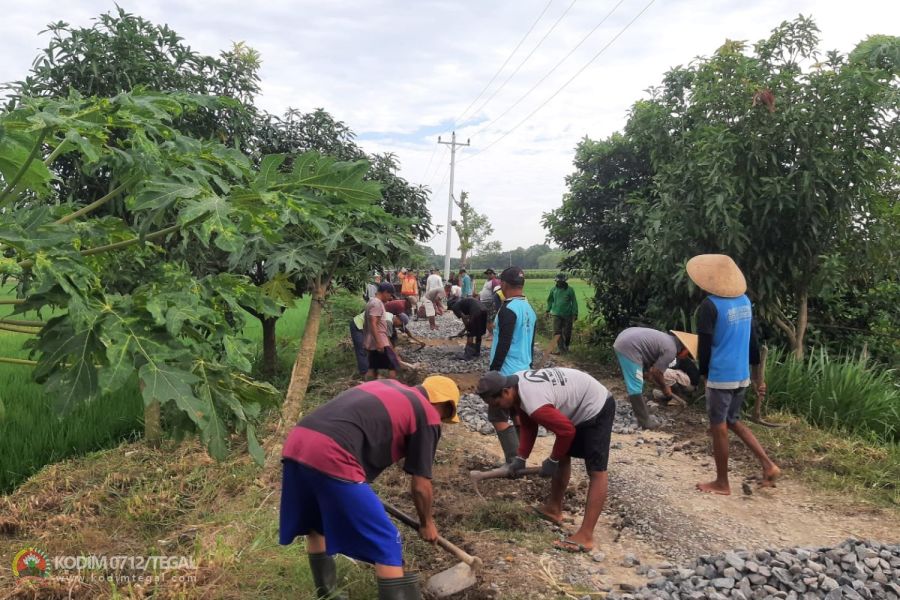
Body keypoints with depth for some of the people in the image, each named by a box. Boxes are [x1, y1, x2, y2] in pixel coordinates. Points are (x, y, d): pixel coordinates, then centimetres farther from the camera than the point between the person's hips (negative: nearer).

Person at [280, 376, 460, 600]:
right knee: (387, 545, 5)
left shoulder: (387, 386, 28)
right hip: (331, 456, -8)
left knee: (315, 526, 32)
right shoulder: (427, 415, 8)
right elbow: (420, 486, 11)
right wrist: (427, 523, 30)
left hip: (297, 442, 9)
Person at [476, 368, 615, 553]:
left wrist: (552, 461, -10)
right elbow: (528, 425, 5)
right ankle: (554, 508, 34)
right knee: (563, 456, 19)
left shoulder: (534, 404, -36)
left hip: (595, 408, -10)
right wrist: (521, 457, 1)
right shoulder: (516, 382, -7)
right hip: (578, 405, 10)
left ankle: (585, 536, -10)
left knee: (596, 471, -8)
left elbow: (567, 431, -25)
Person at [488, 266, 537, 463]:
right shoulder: (529, 309, 10)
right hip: (524, 372, 9)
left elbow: (503, 344, -20)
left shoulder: (508, 309, -17)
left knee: (498, 417, -2)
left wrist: (493, 371, -14)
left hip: (507, 373, -9)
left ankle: (514, 463, -5)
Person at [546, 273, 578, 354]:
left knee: (567, 332, 6)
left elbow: (574, 302, -4)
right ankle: (560, 348, -3)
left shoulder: (569, 290, -6)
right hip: (557, 314, 2)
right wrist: (548, 310, 10)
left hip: (567, 315, -2)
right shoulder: (554, 289, 2)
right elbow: (550, 300, 16)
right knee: (557, 332, -6)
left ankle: (566, 346, 27)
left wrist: (575, 313, -8)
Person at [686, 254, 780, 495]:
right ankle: (768, 465, 16)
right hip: (742, 375, 8)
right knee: (733, 421, 22)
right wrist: (758, 376, 20)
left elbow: (704, 345, -15)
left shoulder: (710, 305, -17)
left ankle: (721, 483, 15)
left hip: (720, 376, -8)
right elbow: (753, 341, 13)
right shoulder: (745, 300, 7)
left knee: (718, 428, 5)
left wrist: (703, 373, 0)